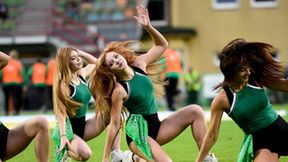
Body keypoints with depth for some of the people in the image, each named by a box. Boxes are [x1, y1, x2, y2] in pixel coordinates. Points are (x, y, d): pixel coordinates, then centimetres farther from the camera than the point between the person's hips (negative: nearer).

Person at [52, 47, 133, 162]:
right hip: (68, 129, -8)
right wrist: (63, 136, -32)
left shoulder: (81, 74, 5)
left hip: (82, 126, 8)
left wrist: (81, 53, 8)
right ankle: (64, 152, -1)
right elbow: (61, 112, -22)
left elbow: (95, 63, 26)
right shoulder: (63, 85, -18)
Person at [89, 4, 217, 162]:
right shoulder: (119, 90, -16)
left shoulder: (139, 64, 1)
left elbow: (162, 45, 12)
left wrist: (148, 27, -6)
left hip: (156, 127, 7)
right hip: (137, 133, -7)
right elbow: (114, 124, -13)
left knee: (195, 111, -10)